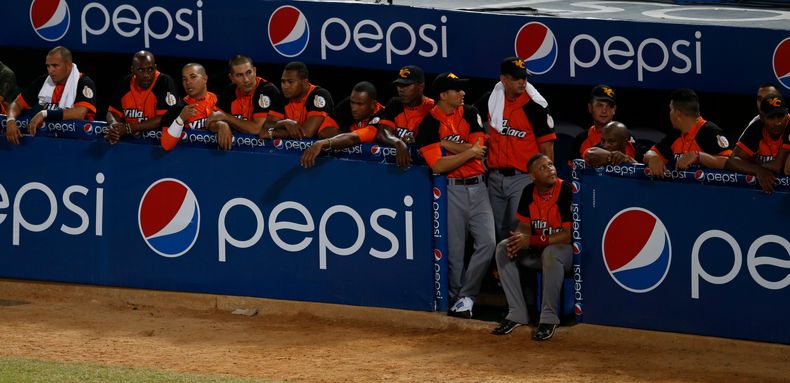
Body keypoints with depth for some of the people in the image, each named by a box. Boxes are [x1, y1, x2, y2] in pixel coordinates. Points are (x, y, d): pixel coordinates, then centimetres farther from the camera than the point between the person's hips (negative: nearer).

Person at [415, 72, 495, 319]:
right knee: (455, 249, -2)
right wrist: (468, 151, -11)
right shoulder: (429, 124, -6)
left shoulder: (470, 114, 8)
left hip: (477, 186, 4)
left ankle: (465, 296, 2)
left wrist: (445, 144, -8)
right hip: (452, 190, -4)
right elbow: (438, 165, -15)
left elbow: (478, 147, -4)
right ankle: (457, 297, 14)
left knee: (487, 242, -8)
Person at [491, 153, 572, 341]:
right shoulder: (529, 192, 0)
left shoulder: (566, 191, -20)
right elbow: (524, 226, 7)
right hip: (537, 249, 7)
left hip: (567, 250, -7)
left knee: (551, 253, -39)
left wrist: (530, 241, -27)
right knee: (503, 248, -12)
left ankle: (549, 318, -28)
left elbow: (569, 234, -23)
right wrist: (518, 238, -20)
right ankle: (517, 314, -11)